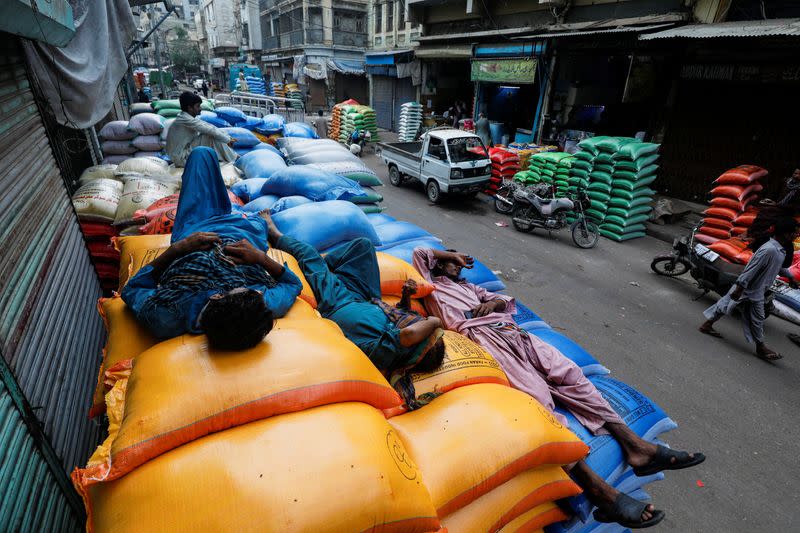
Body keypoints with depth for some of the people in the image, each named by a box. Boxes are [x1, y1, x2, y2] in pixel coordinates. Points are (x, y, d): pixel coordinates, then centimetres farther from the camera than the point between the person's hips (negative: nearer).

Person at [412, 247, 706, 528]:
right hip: (481, 337, -7)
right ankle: (599, 490, -30)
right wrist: (452, 254, 26)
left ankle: (634, 446, -12)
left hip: (510, 331, 7)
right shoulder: (431, 284, 21)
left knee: (568, 372, -12)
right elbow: (420, 252, 13)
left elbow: (508, 301, 33)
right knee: (538, 396, -25)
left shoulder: (469, 287, 38)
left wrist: (493, 303, 8)